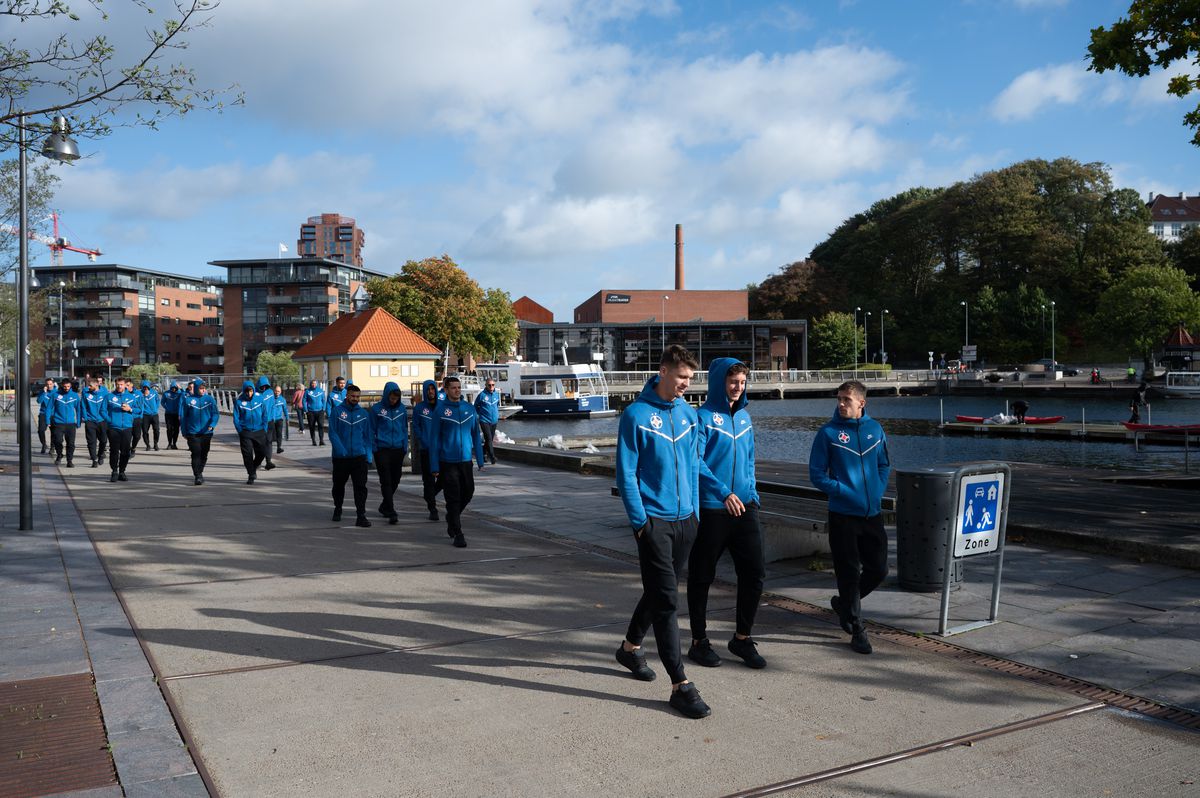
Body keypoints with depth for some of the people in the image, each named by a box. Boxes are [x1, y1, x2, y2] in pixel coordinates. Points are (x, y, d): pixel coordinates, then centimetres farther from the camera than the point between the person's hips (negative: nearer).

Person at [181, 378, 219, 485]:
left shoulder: (210, 399, 2)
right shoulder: (188, 400, -1)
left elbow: (216, 413, -1)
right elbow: (183, 416, 4)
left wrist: (212, 424, -19)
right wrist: (184, 432, 3)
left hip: (206, 432, 2)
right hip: (193, 433, -2)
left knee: (204, 455, 12)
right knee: (196, 454, -9)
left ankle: (199, 473, 31)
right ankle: (197, 476, -7)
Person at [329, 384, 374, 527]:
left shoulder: (364, 414, 8)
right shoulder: (337, 411, 0)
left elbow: (368, 435, 10)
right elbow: (333, 433, -5)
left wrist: (369, 455, 1)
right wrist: (341, 450, -17)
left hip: (360, 456, 1)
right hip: (340, 457, 0)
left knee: (360, 487, -9)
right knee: (339, 485, 15)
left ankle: (361, 516, -10)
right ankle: (337, 510, 37)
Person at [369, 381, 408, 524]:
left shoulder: (401, 408, 6)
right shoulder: (376, 409, -3)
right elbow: (372, 429, 2)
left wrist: (405, 446, 7)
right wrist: (373, 447, -3)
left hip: (398, 449, 4)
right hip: (382, 449, -4)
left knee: (395, 480, 10)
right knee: (386, 481, -8)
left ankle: (385, 506, 30)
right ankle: (391, 512, -9)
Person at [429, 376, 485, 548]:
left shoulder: (470, 408, 5)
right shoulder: (441, 410, -6)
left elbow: (475, 435, 9)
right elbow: (435, 439, -5)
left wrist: (480, 460, 6)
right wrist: (435, 467, -8)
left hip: (466, 460, 4)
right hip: (448, 462, -4)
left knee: (468, 492, 14)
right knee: (453, 498, -1)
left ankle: (452, 518, 38)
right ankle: (457, 534, 7)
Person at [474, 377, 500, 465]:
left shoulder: (496, 395, 5)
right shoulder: (482, 395, -10)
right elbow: (476, 406, 3)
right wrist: (480, 413, 0)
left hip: (494, 421, 6)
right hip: (484, 421, -6)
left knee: (489, 439, 14)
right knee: (489, 439, -12)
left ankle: (483, 454, 32)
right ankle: (492, 458, -12)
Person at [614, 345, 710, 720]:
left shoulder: (689, 414, 7)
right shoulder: (636, 415, -10)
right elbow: (626, 474, -9)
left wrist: (694, 512, 11)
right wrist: (639, 520, -12)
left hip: (685, 520, 6)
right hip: (653, 520, -6)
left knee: (660, 592, 18)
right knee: (665, 598, -7)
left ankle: (631, 647, 40)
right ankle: (680, 685, -3)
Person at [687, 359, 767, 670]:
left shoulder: (744, 416, 13)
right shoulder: (703, 417, -9)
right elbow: (696, 462, -17)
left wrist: (752, 493, 12)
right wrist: (723, 493, -24)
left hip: (744, 507, 6)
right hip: (710, 510, -6)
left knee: (754, 572, 5)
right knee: (702, 577, 6)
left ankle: (742, 638, 21)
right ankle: (699, 641, 19)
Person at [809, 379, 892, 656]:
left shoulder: (874, 428, 5)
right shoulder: (828, 433, -7)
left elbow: (884, 465, 16)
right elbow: (816, 474, -5)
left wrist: (877, 491, 1)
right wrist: (843, 492, -16)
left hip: (872, 513, 4)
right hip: (843, 516, -4)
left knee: (878, 569, 10)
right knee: (849, 573, 1)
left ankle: (843, 603, 34)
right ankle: (856, 630, 13)